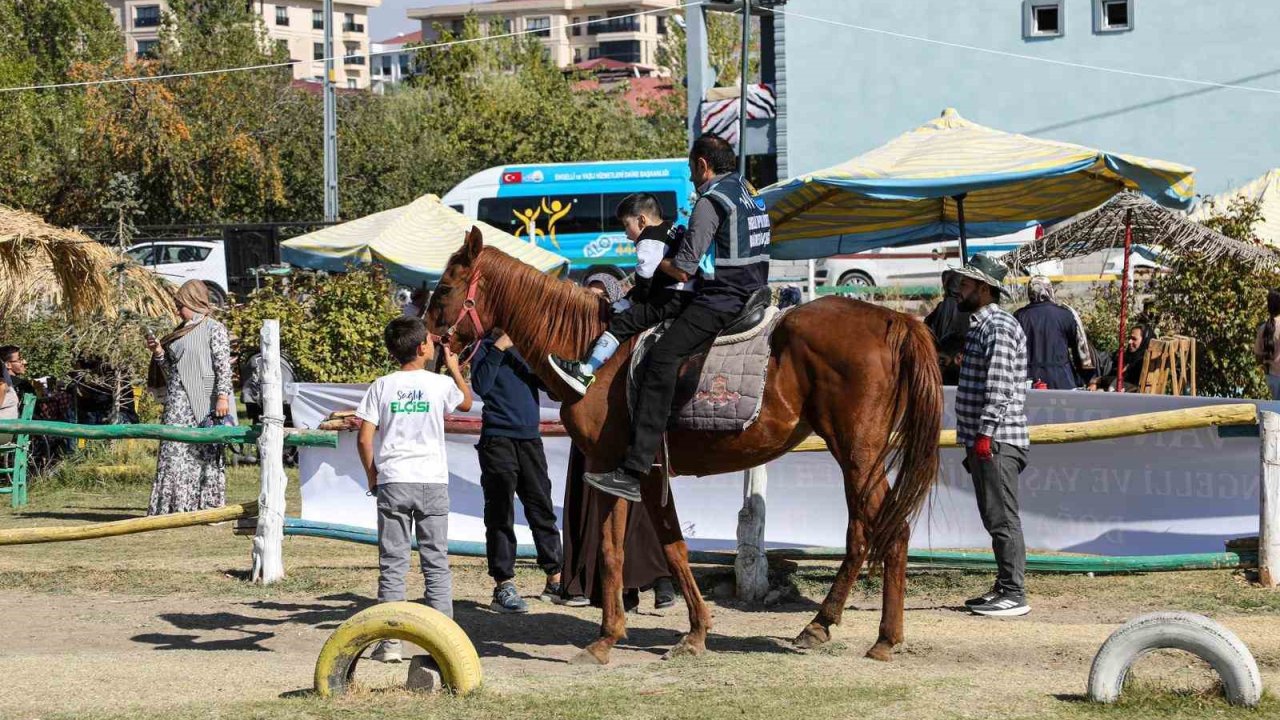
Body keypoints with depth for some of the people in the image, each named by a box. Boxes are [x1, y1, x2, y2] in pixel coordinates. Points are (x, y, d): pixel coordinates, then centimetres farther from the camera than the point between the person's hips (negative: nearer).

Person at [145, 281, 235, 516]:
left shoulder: (214, 329, 0)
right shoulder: (180, 333, 20)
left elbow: (223, 366, -7)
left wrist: (222, 396, -17)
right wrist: (158, 352, 8)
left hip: (202, 401, -6)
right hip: (178, 402, 6)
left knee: (206, 452, -4)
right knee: (173, 452, -1)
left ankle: (211, 507, -1)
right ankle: (175, 507, 0)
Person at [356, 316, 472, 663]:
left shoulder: (381, 387, -1)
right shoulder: (441, 384, -2)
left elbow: (364, 438, -5)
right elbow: (466, 402, 21)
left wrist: (371, 475, 9)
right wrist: (454, 368, 33)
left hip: (392, 482, 0)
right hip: (433, 482, 0)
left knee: (392, 563, 3)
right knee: (436, 563, 7)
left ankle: (390, 641, 0)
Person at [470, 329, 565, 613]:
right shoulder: (485, 348, 0)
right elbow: (480, 386, -14)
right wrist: (497, 350, -17)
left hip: (530, 438, 5)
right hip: (498, 438, -5)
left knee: (542, 509, 8)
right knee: (500, 513, -3)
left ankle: (556, 580, 15)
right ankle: (503, 585, -2)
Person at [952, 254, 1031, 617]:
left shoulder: (998, 327, -13)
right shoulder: (981, 324, 19)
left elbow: (999, 387, -20)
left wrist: (985, 434, -24)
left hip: (995, 441, -11)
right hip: (984, 440, 11)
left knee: (1003, 519, -9)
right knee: (996, 519, 13)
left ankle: (1014, 594, -8)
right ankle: (1004, 588, 18)